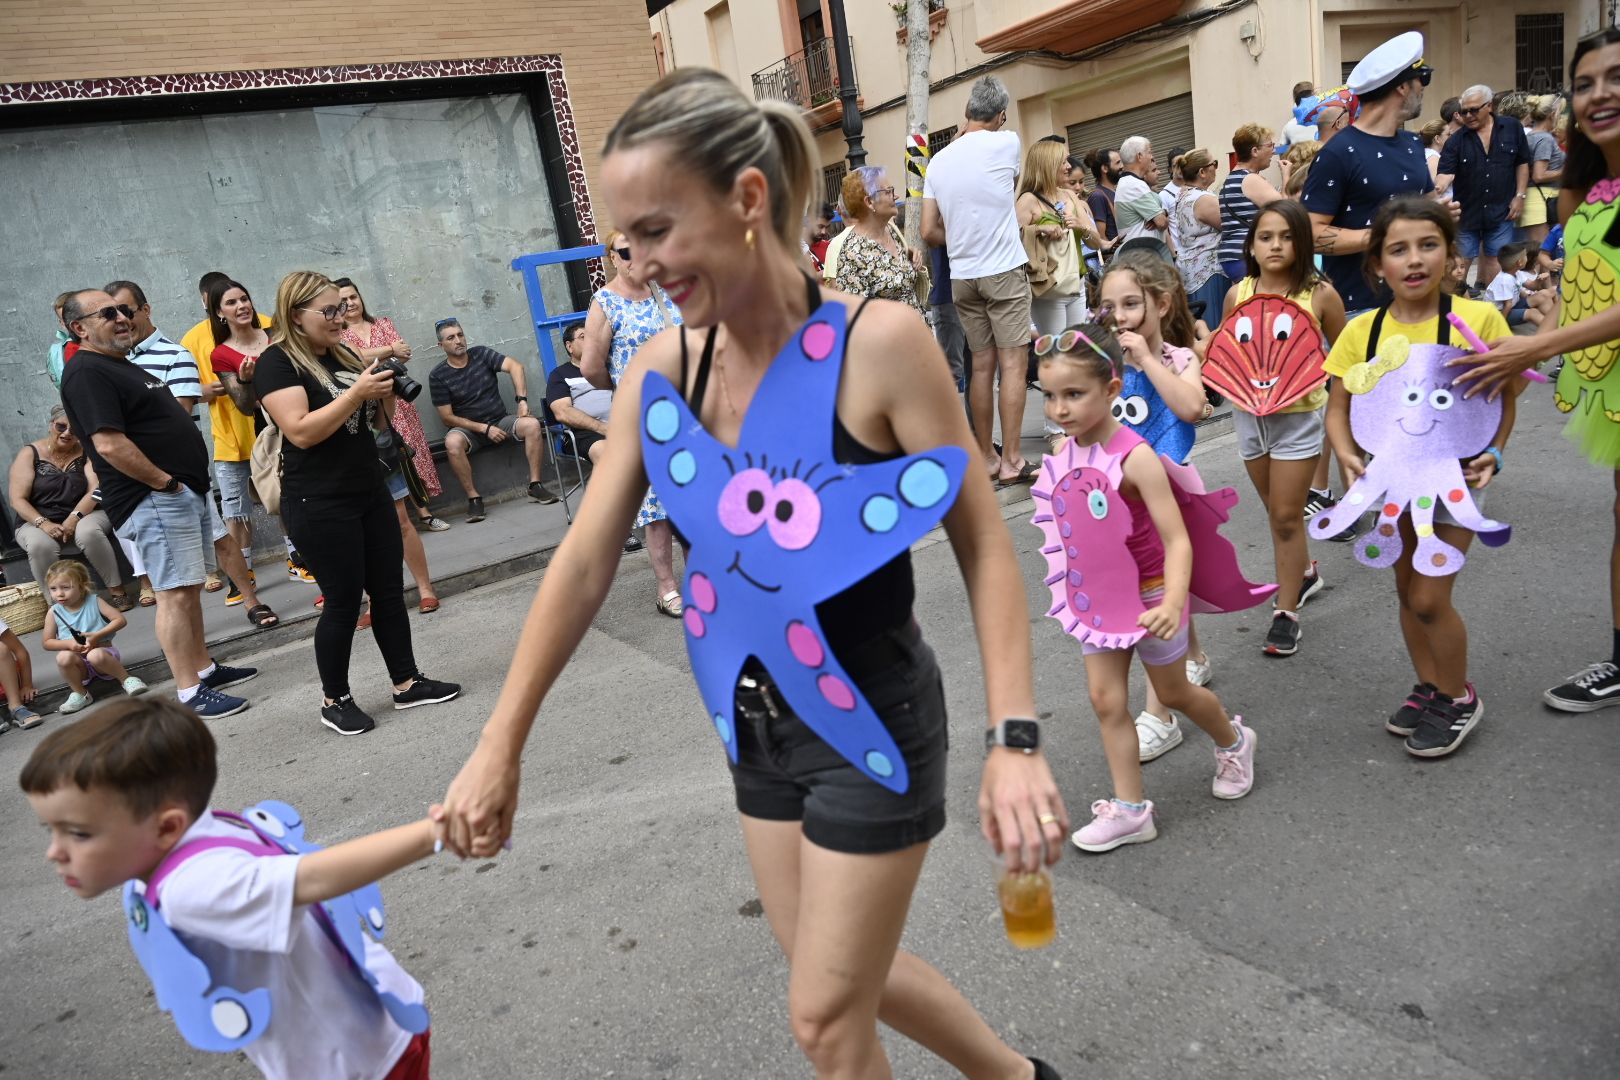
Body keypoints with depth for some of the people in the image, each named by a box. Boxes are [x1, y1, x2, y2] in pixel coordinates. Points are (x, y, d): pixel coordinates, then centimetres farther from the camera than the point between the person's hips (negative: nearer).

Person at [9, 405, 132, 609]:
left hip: (83, 516, 0)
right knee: (40, 545, -34)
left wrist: (73, 519, -22)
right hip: (37, 522, 0)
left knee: (88, 532, -35)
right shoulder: (29, 454, 0)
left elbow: (95, 490, -8)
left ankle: (116, 590, -24)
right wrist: (43, 523, -21)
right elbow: (18, 500, -5)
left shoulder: (86, 452, 3)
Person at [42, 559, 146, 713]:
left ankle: (125, 678, -13)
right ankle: (80, 694, -10)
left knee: (95, 655, -36)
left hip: (102, 651, -2)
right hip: (80, 665, 3)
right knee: (63, 657, -30)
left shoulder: (94, 602, -3)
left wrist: (96, 636, -18)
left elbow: (120, 620, -9)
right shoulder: (54, 612, 1)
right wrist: (68, 644, -15)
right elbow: (46, 642, 4)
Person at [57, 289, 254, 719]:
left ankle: (204, 668, 23)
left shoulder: (123, 366, 20)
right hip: (154, 501, -10)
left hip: (186, 494, 10)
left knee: (190, 589, 14)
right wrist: (165, 482, -16)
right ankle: (190, 693, -4)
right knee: (175, 595, -8)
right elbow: (109, 444, -23)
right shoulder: (87, 373, -12)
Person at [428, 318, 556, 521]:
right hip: (468, 428, -2)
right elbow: (447, 417, -8)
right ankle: (473, 497, -22)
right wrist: (484, 428, -15)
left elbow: (515, 367, -10)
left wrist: (522, 400, -23)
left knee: (532, 424, -26)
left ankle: (535, 485, -16)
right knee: (452, 442, -36)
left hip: (500, 420, 2)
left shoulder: (481, 353, 0)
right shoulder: (437, 376, -6)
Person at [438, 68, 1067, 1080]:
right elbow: (583, 566, -3)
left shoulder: (878, 342, -21)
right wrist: (501, 747, 0)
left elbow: (983, 545, -15)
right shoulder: (660, 371, -7)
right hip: (758, 724, 6)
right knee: (851, 976, 24)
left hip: (874, 721, -6)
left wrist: (1016, 740, -22)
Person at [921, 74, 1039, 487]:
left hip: (962, 276, 5)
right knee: (1013, 364, -3)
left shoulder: (937, 162, 6)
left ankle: (986, 457, 14)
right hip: (1004, 271, -5)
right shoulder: (1006, 143, -5)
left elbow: (929, 232, 4)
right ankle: (1011, 460, -4)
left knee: (982, 366, 9)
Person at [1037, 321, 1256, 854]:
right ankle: (1130, 810, 15)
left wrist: (1173, 602, -44)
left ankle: (1233, 741, 47)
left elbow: (1177, 539, -30)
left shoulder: (1135, 456, -28)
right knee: (1105, 699, 4)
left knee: (1173, 692, 16)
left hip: (1149, 595, -5)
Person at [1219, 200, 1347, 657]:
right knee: (1275, 511, 18)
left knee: (1286, 515, 0)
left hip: (1298, 415, -4)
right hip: (1249, 413, 4)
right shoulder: (1238, 294, -3)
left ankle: (1287, 611, 12)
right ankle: (1305, 572, 43)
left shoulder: (1319, 294, -11)